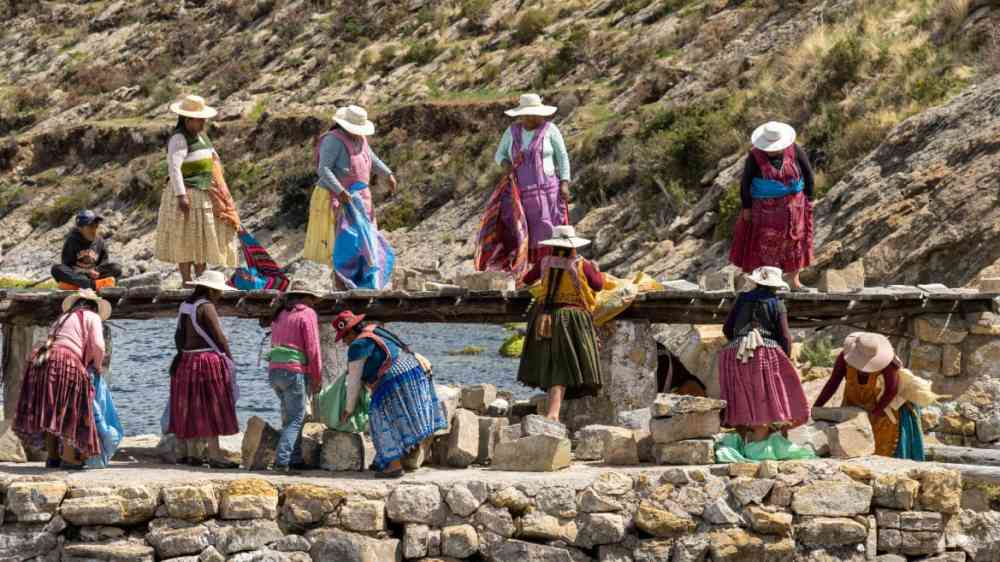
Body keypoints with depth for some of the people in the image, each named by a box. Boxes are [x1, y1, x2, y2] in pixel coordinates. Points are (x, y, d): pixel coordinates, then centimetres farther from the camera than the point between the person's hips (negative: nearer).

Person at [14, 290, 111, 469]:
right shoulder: (92, 317, 11)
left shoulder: (64, 317, 30)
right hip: (67, 362, -7)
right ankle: (68, 457, -3)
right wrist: (97, 366, 16)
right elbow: (97, 346, -3)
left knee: (50, 410, 14)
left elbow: (52, 340, 18)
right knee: (70, 409, -1)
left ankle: (52, 456, 17)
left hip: (42, 359, 7)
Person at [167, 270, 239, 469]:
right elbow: (219, 337, -13)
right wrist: (230, 359, -1)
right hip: (207, 361, -8)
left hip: (186, 361, 8)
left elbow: (179, 336, 15)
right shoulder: (206, 307, -14)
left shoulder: (185, 306, 11)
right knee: (211, 408, -5)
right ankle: (214, 455, -6)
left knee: (189, 409, 13)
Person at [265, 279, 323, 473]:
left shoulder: (280, 315, 18)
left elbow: (275, 346, 17)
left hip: (274, 370, 7)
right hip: (295, 371, -7)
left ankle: (295, 459, 15)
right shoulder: (307, 314, -4)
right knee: (295, 419, -5)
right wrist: (318, 378, 0)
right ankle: (281, 461, -16)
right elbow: (312, 349, -8)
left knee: (290, 417, 16)